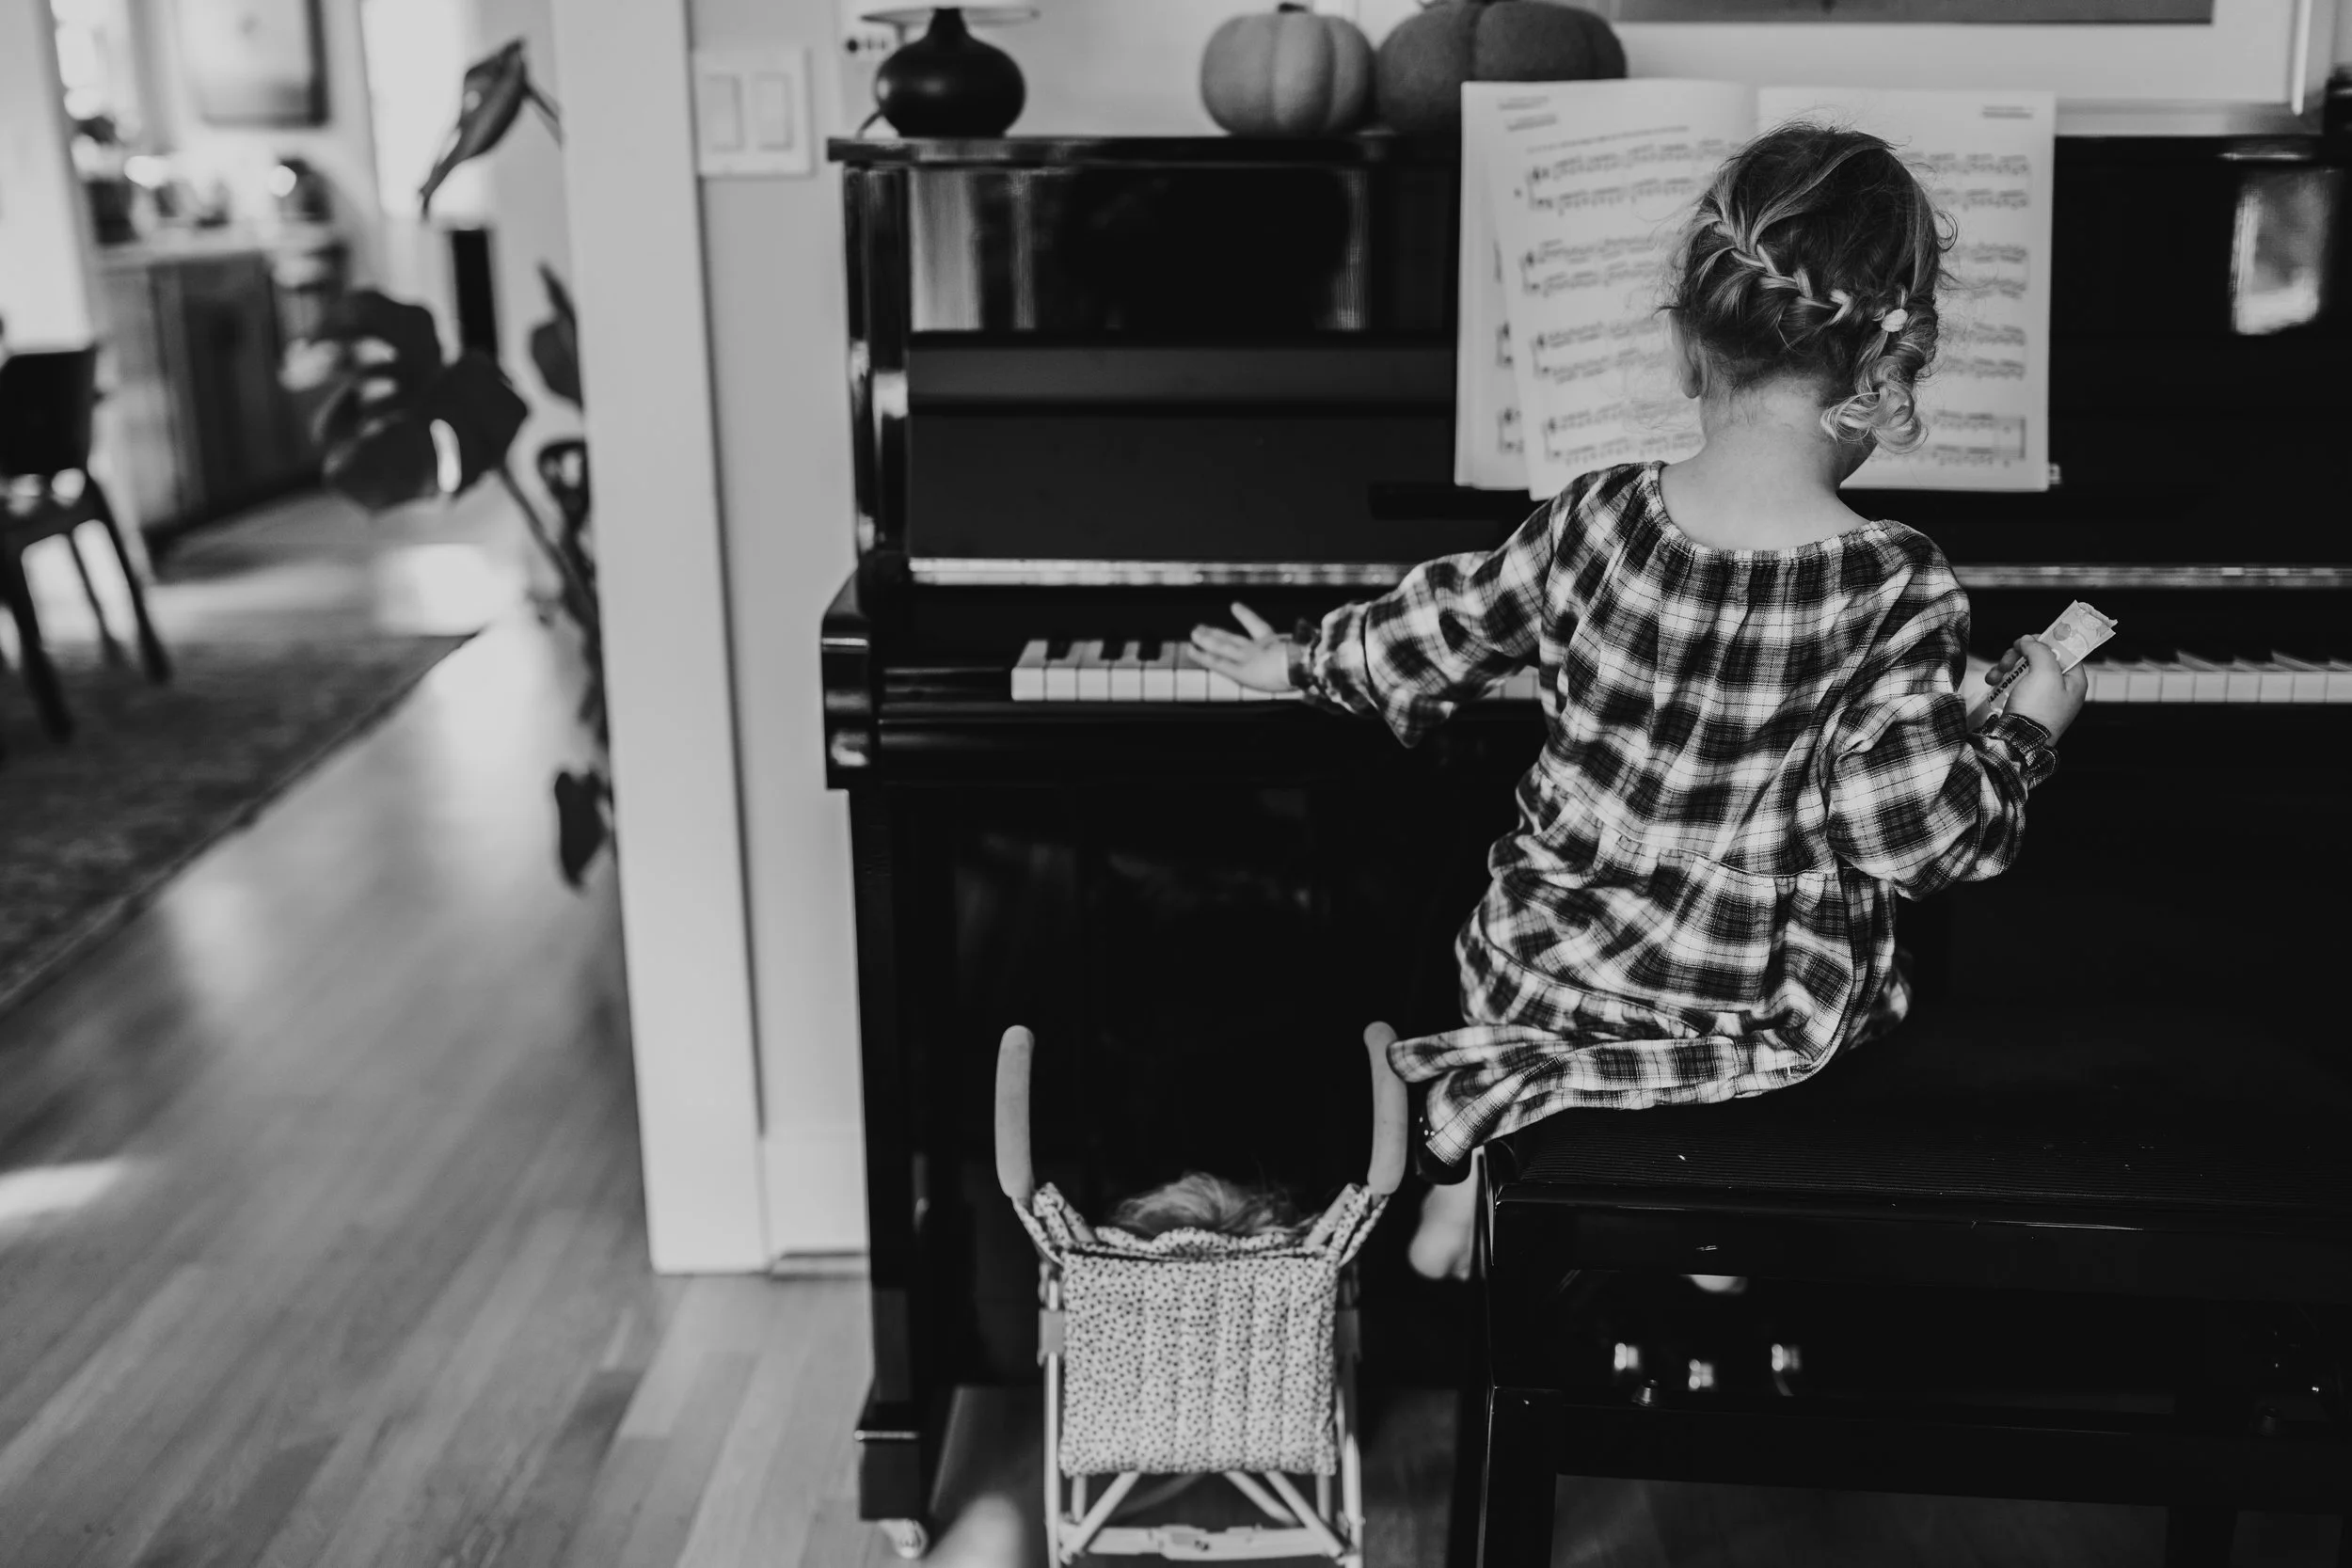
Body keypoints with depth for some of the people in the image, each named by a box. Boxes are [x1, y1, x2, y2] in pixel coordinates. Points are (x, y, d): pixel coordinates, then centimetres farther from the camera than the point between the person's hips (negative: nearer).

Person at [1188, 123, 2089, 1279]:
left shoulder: (1593, 524, -10)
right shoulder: (1899, 587, -18)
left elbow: (1425, 638, 4)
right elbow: (1917, 827, -18)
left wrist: (1300, 663, 23)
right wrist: (2030, 728, 0)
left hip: (1545, 966, 3)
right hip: (1766, 1017, -2)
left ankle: (1492, 1144, 9)